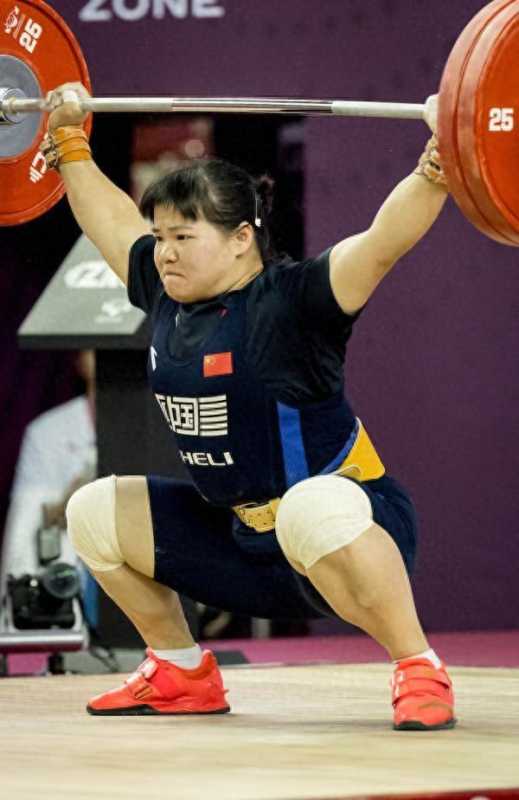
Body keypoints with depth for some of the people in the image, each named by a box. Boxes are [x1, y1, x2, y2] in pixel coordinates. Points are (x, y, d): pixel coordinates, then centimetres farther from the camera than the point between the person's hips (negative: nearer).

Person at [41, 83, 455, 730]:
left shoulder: (291, 301, -18)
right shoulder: (167, 296, 2)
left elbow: (384, 241, -32)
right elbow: (111, 219, 19)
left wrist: (436, 167, -45)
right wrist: (68, 141, 27)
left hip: (354, 533, -8)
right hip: (240, 541, 8)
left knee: (311, 511, -43)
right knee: (93, 514, 12)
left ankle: (421, 671, -28)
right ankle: (183, 675, 21)